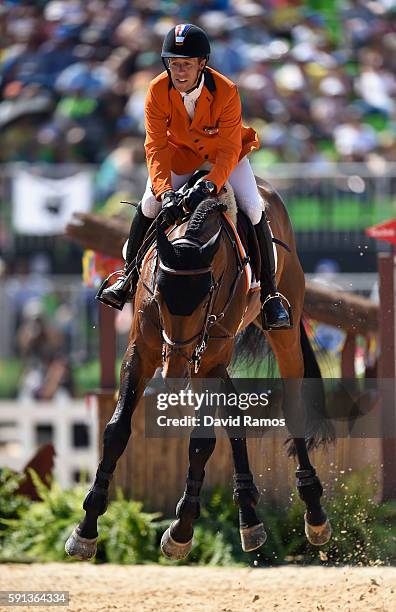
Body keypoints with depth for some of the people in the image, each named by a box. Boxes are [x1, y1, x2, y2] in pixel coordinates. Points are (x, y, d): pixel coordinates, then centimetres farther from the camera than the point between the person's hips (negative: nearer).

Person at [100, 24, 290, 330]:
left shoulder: (226, 92, -33)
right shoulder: (158, 91, -27)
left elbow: (229, 150, -32)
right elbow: (156, 147, -27)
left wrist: (210, 184, -49)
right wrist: (163, 190, -42)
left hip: (225, 152, -2)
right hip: (180, 151, 2)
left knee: (254, 210, -18)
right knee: (149, 204, -15)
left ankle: (270, 293, -5)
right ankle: (128, 278, 9)